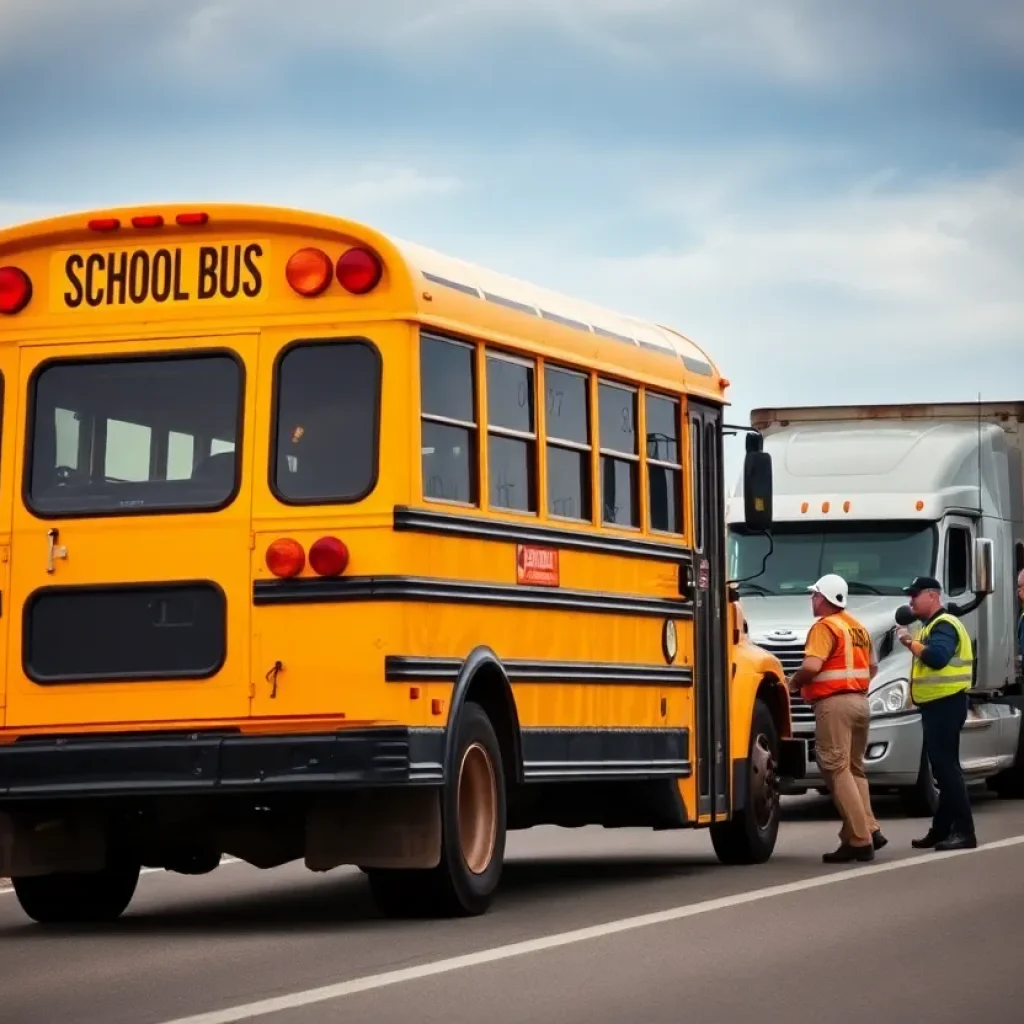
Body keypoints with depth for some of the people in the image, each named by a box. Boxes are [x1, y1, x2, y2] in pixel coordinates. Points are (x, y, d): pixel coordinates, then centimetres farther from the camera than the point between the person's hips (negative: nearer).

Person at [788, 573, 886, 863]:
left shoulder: (825, 626, -11)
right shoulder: (858, 627, 16)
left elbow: (812, 666, -23)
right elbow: (872, 667, 23)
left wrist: (793, 682, -6)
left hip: (834, 705, -9)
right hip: (859, 702, 9)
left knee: (837, 770, -6)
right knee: (854, 768, 18)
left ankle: (858, 840, -9)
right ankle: (869, 829, 12)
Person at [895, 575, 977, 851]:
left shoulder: (944, 625, -14)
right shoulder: (933, 626, 20)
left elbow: (937, 656, -31)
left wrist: (910, 642, -19)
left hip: (946, 704, -11)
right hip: (935, 704, 11)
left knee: (946, 766, -13)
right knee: (941, 766, 14)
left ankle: (964, 831, -15)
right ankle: (942, 829, 19)